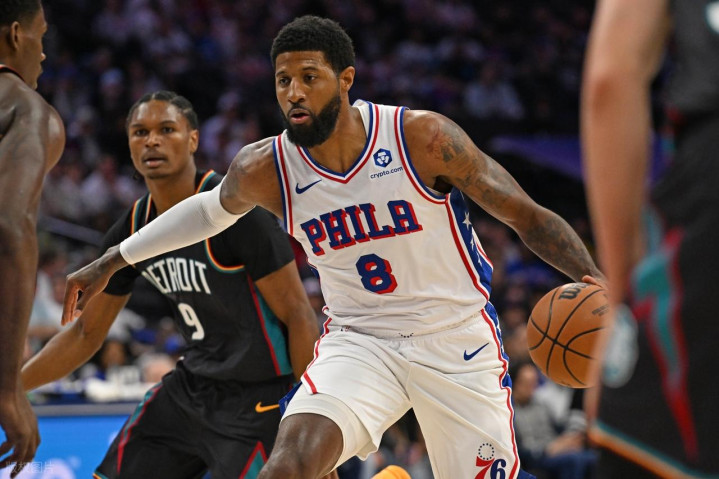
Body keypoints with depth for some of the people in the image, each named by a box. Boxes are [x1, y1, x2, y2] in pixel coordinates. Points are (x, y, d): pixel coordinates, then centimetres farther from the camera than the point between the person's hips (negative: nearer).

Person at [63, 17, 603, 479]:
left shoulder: (422, 138, -18)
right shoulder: (264, 169, -9)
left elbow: (528, 216, -12)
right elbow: (212, 210, 15)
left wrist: (591, 277, -28)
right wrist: (111, 262, 21)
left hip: (456, 339, -1)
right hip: (358, 342, 1)